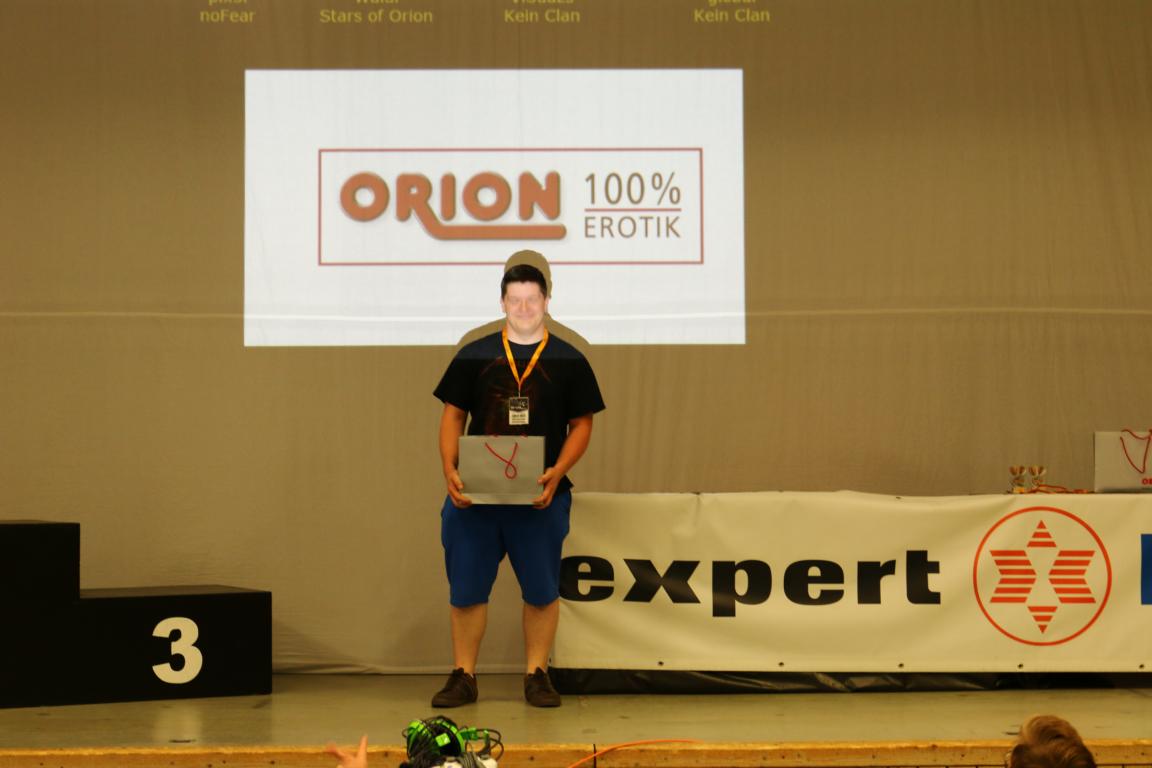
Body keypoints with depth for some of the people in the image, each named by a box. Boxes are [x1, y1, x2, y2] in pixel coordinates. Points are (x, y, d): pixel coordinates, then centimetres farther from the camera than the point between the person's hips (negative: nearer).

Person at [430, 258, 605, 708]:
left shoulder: (569, 361, 5)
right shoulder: (474, 356, 6)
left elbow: (581, 424, 4)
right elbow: (453, 415, 8)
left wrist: (557, 473, -11)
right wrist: (449, 470, -7)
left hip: (541, 497, -1)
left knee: (542, 590, 4)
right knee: (466, 588, 4)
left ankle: (537, 675, 15)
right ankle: (463, 676, 13)